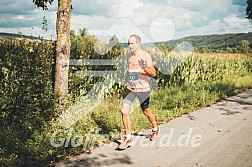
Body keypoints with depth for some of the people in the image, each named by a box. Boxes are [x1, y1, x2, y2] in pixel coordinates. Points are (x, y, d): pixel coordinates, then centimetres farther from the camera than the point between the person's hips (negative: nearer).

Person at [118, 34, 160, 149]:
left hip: (142, 89, -5)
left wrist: (145, 68, -38)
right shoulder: (130, 55, 5)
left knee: (146, 111, 13)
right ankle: (128, 138, 3)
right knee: (124, 111, -8)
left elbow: (153, 74, -21)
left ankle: (155, 129, 43)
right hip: (129, 88, 5)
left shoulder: (145, 56, -14)